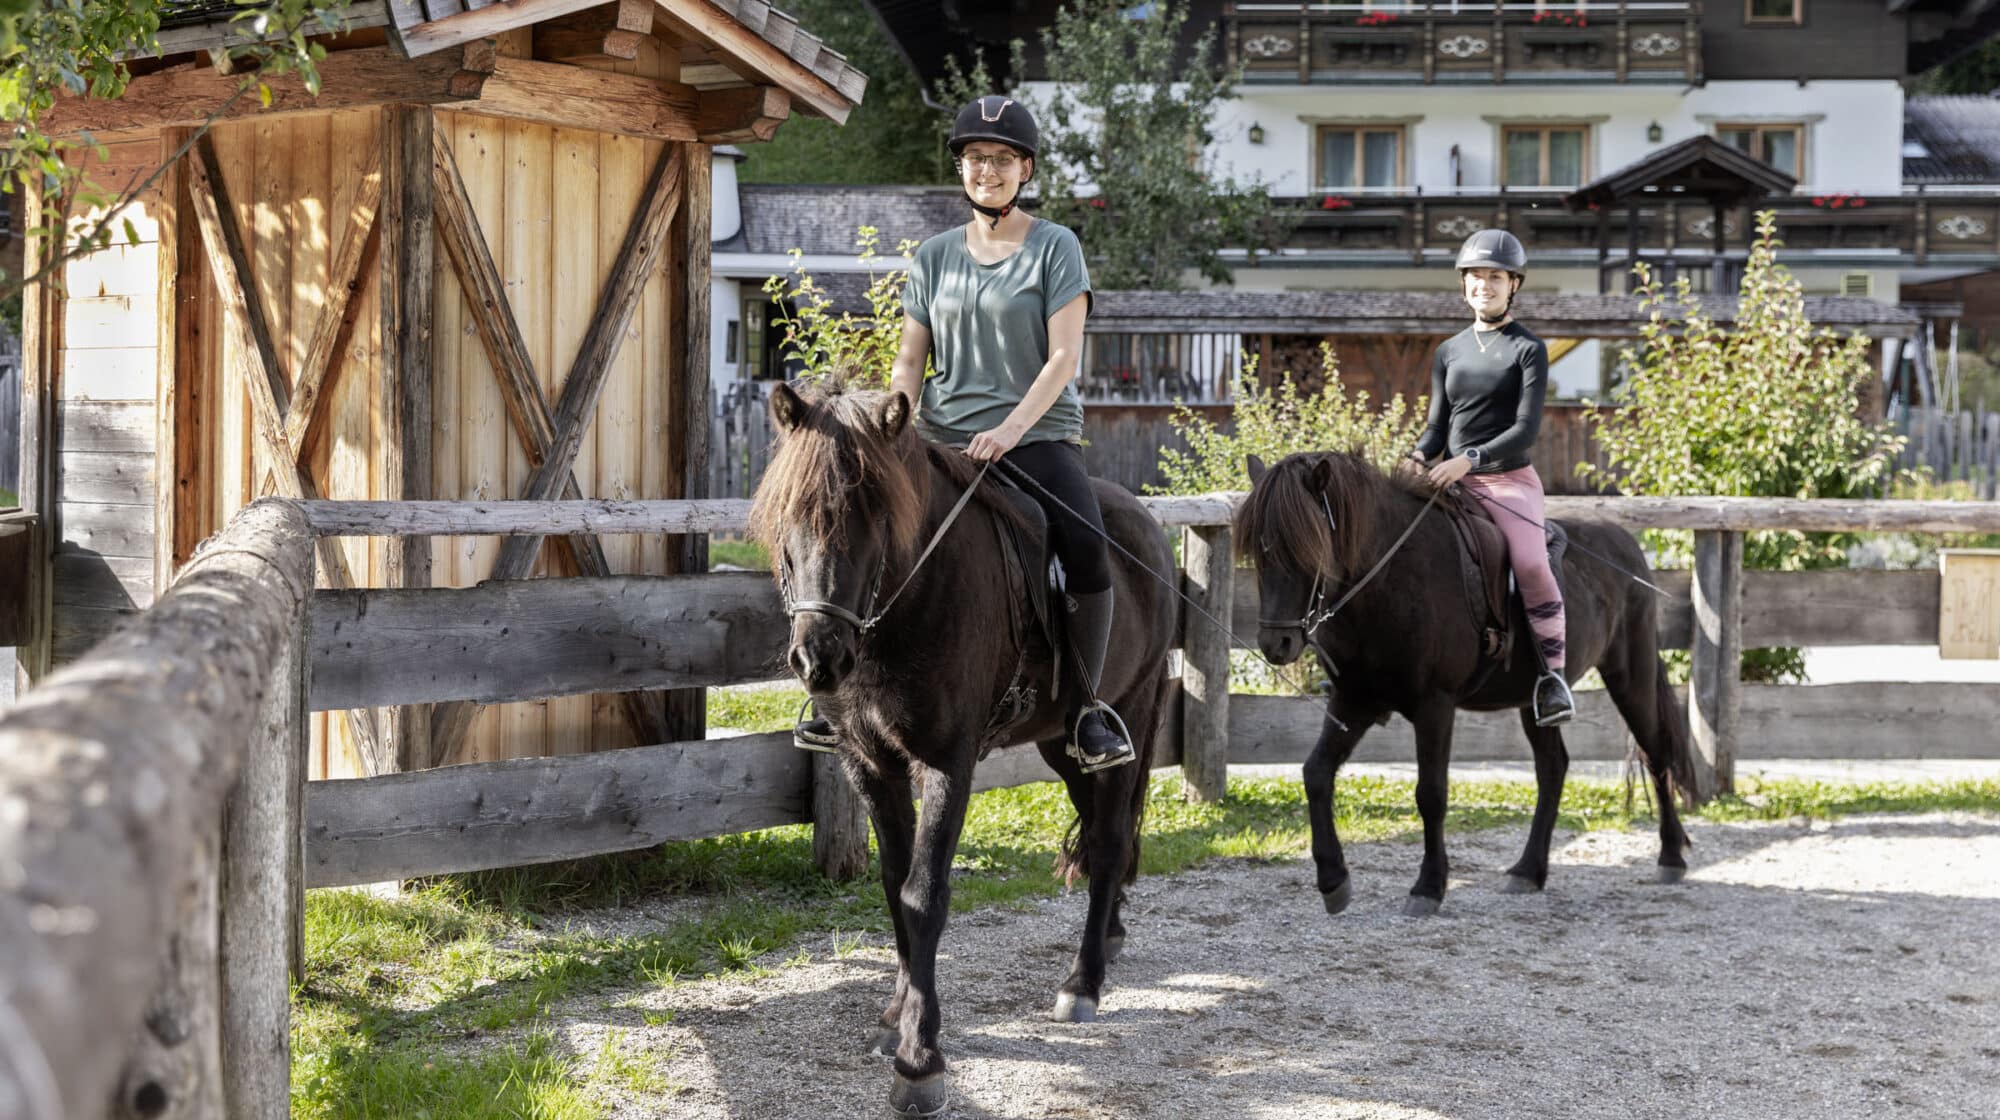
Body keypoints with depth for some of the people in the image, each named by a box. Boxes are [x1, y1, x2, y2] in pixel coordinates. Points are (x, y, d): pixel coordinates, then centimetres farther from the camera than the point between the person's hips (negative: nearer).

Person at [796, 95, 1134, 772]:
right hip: (944, 440, 3)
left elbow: (1063, 357, -7)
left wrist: (1011, 428, -20)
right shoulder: (935, 257, 13)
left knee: (1090, 556, -25)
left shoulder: (1056, 248, 2)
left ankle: (1088, 709, -9)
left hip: (1039, 435, -3)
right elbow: (909, 363, 12)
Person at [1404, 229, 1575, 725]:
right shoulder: (1449, 352, 13)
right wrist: (1417, 459, -8)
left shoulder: (1528, 349, -1)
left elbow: (1527, 428, -11)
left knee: (1530, 561, -29)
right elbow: (1437, 426, 15)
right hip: (1454, 481, 5)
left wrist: (1470, 458, -24)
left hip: (1510, 479, -5)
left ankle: (1552, 671, -18)